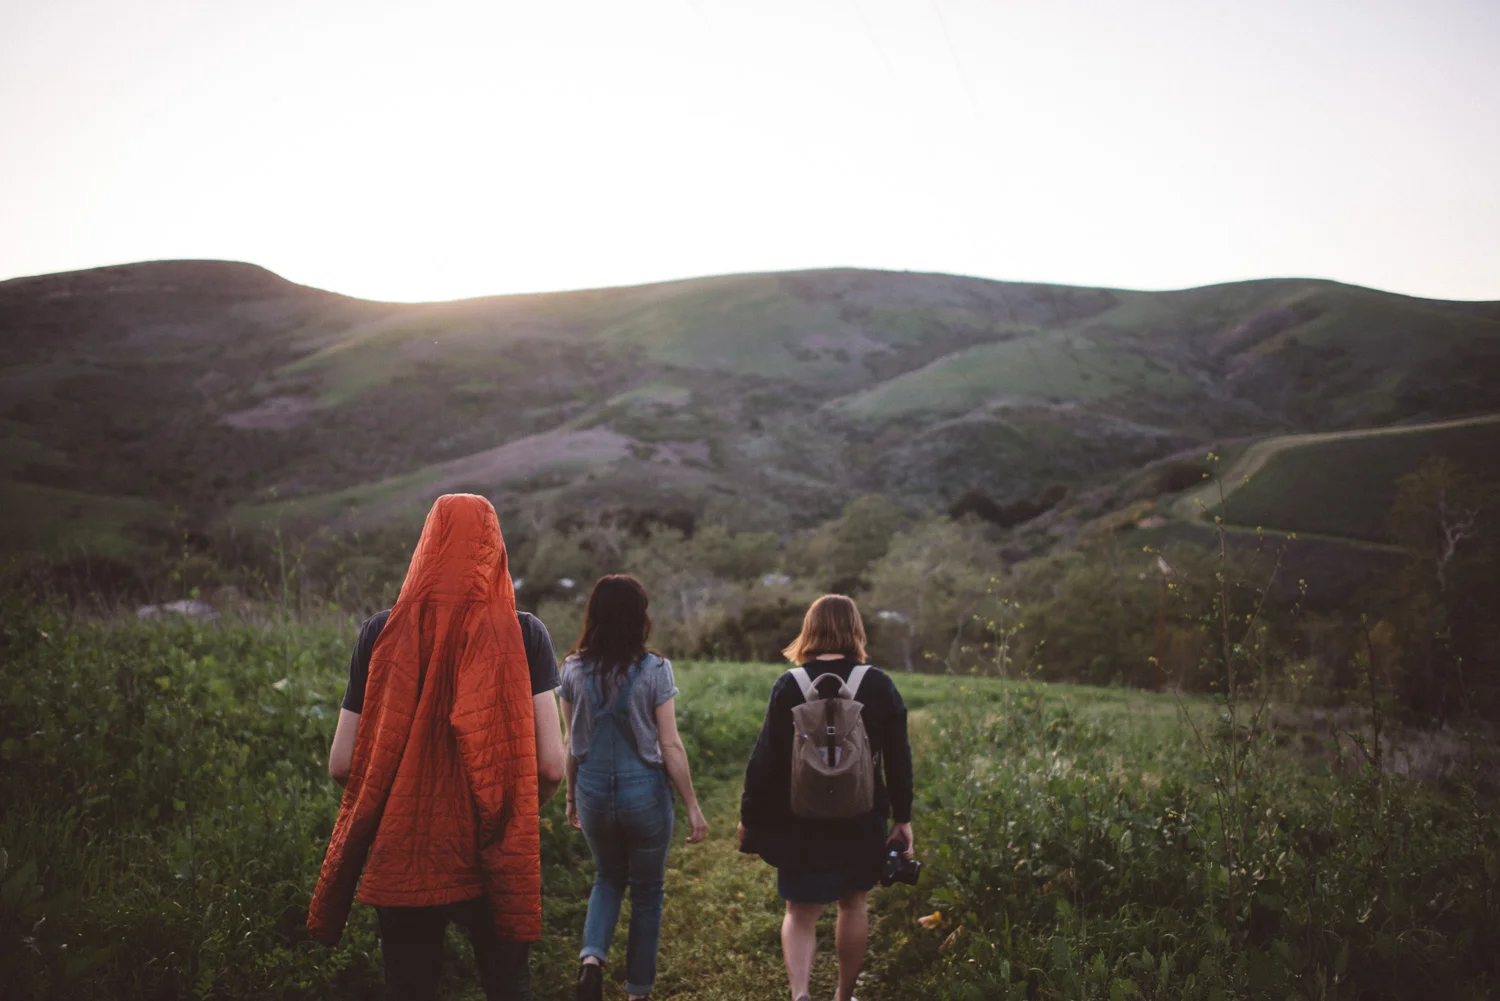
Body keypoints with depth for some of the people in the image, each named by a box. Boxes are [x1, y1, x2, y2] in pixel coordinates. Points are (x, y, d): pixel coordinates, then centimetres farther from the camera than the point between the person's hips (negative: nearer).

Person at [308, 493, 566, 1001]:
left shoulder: (382, 631, -4)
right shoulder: (524, 635, -8)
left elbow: (341, 764, -3)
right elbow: (551, 766, -12)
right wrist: (518, 812, 8)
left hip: (402, 858, 1)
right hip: (496, 860, -1)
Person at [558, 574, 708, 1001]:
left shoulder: (574, 669, -3)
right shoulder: (654, 669, -12)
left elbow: (573, 742, 4)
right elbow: (670, 745, -12)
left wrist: (572, 796, 18)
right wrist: (693, 806, -5)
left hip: (593, 791, 3)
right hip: (644, 791, -3)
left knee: (608, 878, 24)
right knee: (647, 890, 15)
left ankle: (591, 957, 1)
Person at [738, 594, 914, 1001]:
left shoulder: (789, 685, -9)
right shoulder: (879, 685, -6)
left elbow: (764, 760, -8)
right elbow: (898, 760, -3)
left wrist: (750, 818, 1)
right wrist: (903, 818, 6)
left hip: (800, 821, -1)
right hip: (862, 821, 1)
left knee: (800, 912, 11)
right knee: (854, 906, 20)